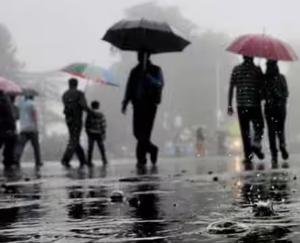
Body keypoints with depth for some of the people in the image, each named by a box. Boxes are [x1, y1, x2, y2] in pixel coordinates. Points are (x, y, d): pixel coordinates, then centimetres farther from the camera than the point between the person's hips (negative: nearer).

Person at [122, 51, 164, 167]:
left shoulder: (155, 70, 4)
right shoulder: (135, 71, 17)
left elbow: (159, 84, -11)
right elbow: (129, 88, 16)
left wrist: (147, 76, -23)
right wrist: (125, 102, 4)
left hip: (150, 105, -4)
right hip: (138, 105, 4)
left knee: (144, 132, -10)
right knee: (137, 132, -2)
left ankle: (141, 157, -3)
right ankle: (151, 149, 17)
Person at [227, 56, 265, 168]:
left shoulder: (236, 69, 4)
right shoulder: (257, 69, -2)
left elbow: (231, 88, 2)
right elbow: (262, 87, -3)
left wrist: (229, 106, 5)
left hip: (241, 105, 2)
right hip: (255, 104, -2)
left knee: (245, 131, 5)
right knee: (258, 126, 13)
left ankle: (248, 156, 0)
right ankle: (256, 144, -12)